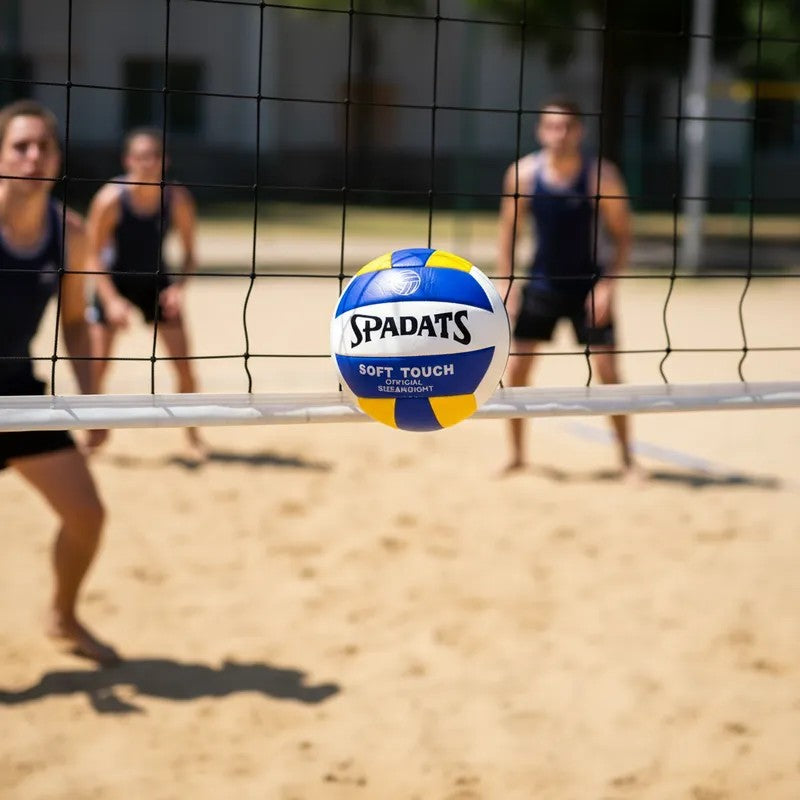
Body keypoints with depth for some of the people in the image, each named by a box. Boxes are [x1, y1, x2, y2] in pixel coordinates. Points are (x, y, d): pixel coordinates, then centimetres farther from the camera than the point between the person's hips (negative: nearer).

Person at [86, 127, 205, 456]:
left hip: (156, 283, 2)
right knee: (97, 365, -9)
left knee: (184, 364, -1)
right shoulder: (111, 198, -22)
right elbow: (93, 255, -15)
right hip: (114, 283, -2)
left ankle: (193, 435, 16)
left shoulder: (177, 198, -16)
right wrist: (112, 300, -24)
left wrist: (179, 287, -22)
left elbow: (189, 253, -5)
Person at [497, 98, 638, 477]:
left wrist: (608, 284, -17)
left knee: (606, 368, -8)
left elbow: (622, 234, -8)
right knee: (516, 366, 0)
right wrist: (507, 283, -4)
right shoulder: (523, 173, -7)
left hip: (588, 286, -2)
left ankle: (626, 457, 5)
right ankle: (517, 455, 16)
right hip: (540, 284, 2)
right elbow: (509, 230, 3)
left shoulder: (600, 174, -14)